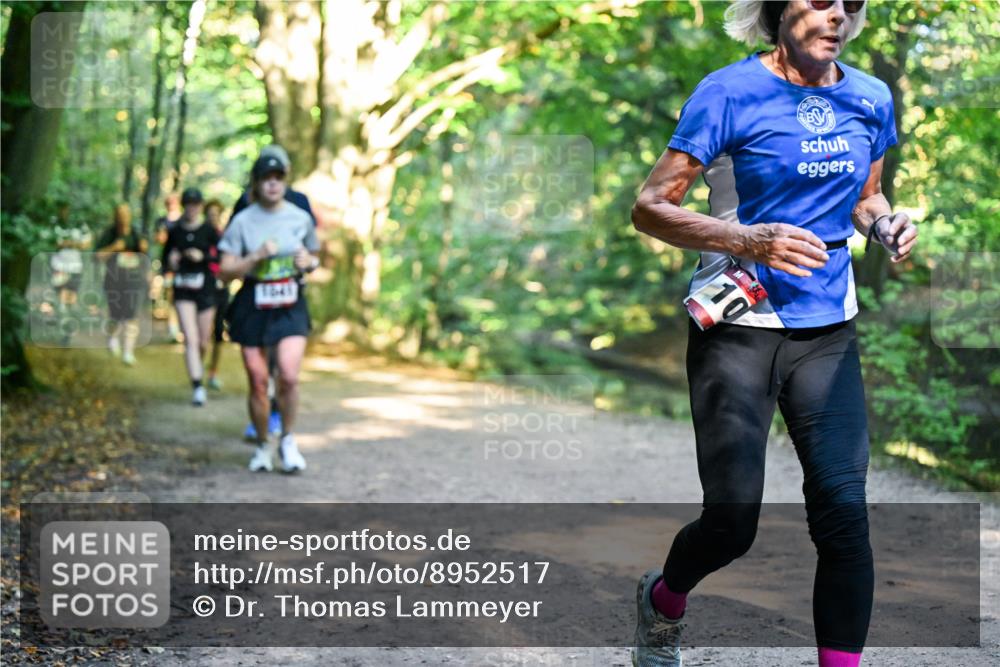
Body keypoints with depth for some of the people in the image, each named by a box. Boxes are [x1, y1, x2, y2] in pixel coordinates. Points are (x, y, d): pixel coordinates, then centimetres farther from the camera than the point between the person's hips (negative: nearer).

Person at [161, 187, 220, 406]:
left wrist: (203, 257, -18)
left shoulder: (209, 230, 0)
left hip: (206, 290, 0)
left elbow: (222, 259, -4)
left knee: (203, 343, 9)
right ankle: (197, 387, -15)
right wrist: (170, 263, -8)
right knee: (190, 340, -12)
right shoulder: (175, 232, 6)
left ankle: (197, 366, 41)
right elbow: (165, 262, 14)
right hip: (183, 291, 0)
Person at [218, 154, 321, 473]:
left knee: (289, 375, -18)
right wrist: (256, 257, -18)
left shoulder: (300, 218, 4)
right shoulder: (243, 221, -2)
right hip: (253, 307, 0)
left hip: (291, 306, 0)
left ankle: (288, 440, 4)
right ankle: (263, 445, 24)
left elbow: (314, 258, 19)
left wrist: (308, 261, -4)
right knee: (258, 382, 3)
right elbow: (226, 271, -4)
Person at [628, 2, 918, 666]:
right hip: (738, 328, -4)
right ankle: (663, 599, 32)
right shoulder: (731, 91, -9)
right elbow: (650, 207, -11)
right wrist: (746, 242, -26)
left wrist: (885, 224, -1)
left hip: (828, 330, 4)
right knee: (732, 523, -1)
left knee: (844, 513, -7)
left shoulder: (870, 99, 6)